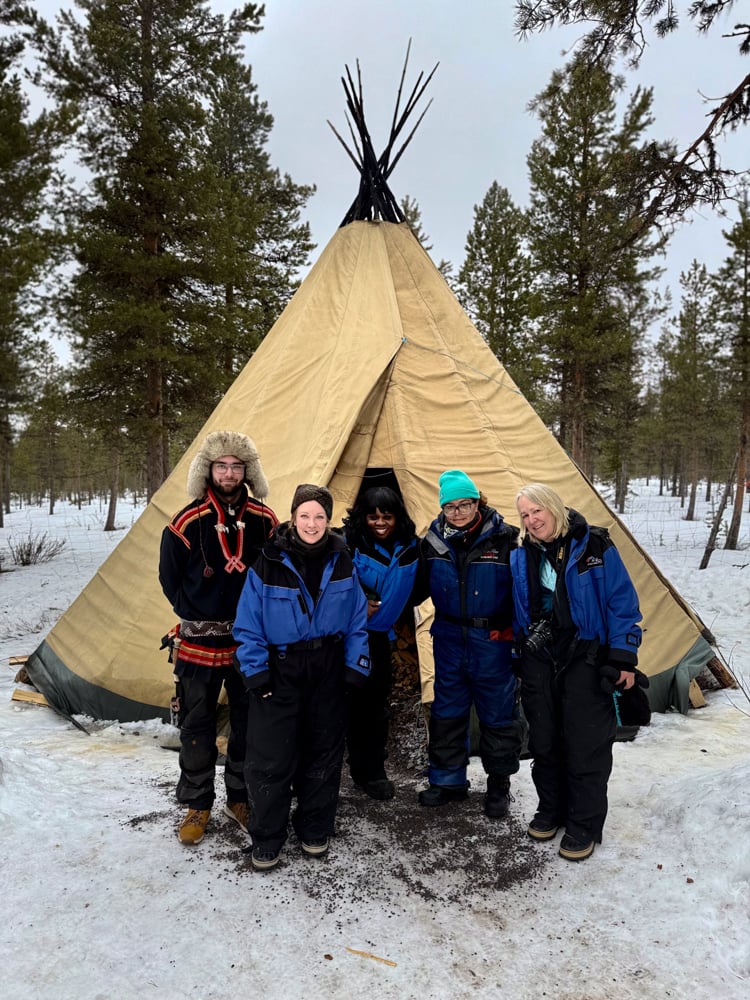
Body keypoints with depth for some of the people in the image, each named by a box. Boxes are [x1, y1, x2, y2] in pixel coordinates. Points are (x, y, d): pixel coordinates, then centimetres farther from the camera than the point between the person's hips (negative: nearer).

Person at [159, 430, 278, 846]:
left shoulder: (265, 521, -3)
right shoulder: (187, 522, -8)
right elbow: (169, 578, 3)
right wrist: (196, 616, 3)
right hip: (198, 643, -2)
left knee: (249, 722, 12)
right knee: (197, 725, 9)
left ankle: (240, 799, 30)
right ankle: (197, 805, 26)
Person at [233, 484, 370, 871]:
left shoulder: (341, 563, -3)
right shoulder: (269, 564, -12)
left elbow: (356, 620, 3)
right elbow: (248, 624, -7)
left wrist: (356, 666, -1)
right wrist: (256, 672, -11)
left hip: (328, 672, 3)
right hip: (280, 672, -2)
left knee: (323, 752, 14)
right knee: (270, 757, 1)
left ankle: (315, 829, 32)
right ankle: (266, 839, 20)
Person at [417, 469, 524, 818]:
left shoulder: (505, 539, -13)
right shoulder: (433, 541, -2)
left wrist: (511, 628, -7)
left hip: (492, 639, -3)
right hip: (449, 638, 4)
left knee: (498, 713, 9)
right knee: (447, 712, 13)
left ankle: (498, 785, 28)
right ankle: (447, 780, 30)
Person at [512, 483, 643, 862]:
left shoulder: (594, 547, -10)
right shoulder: (521, 556, 2)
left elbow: (622, 603, -7)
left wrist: (624, 657, -9)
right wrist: (514, 652, 12)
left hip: (586, 660, -4)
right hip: (538, 661, 4)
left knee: (586, 744, 4)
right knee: (543, 741, 13)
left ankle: (584, 823, 21)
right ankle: (551, 808, 34)